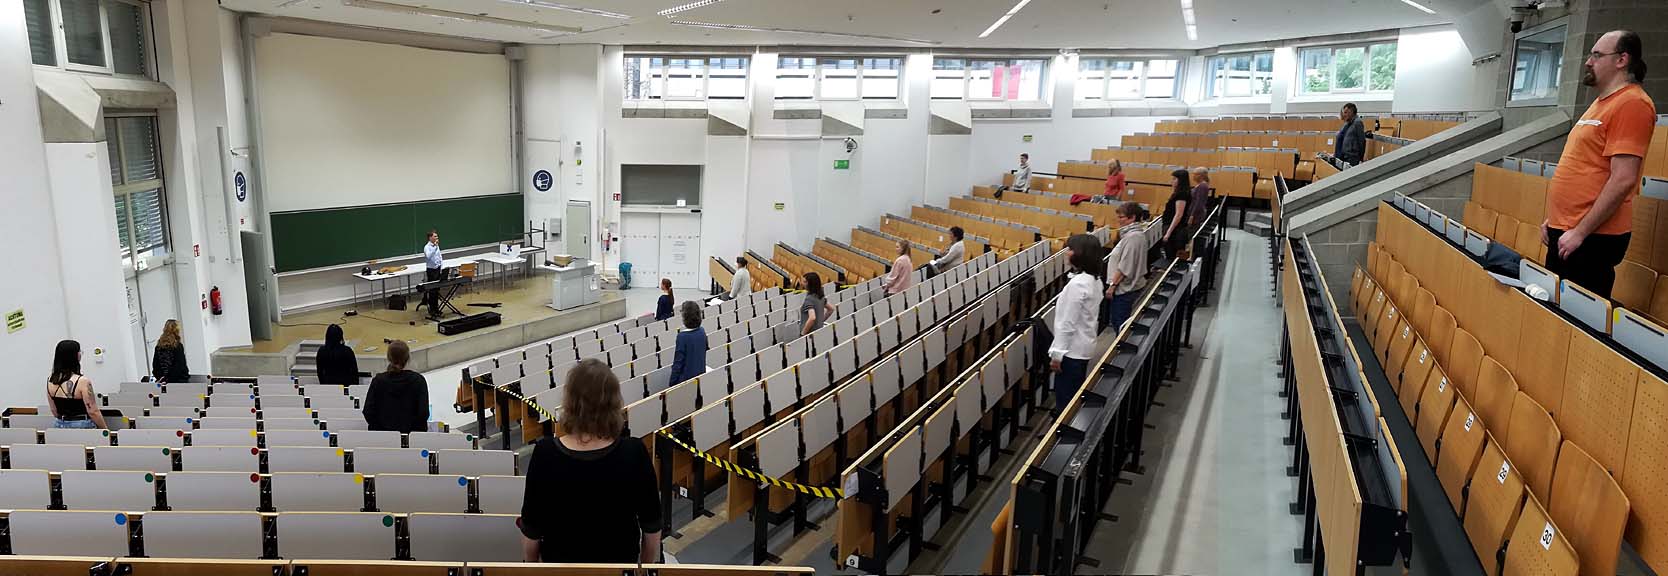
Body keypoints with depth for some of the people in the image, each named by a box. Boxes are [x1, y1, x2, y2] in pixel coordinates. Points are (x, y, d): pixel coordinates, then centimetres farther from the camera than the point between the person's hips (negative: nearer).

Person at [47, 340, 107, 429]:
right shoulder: (83, 382, -16)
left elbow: (54, 412, 14)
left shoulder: (50, 381, 5)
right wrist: (106, 431, -5)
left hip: (59, 426, 7)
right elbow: (93, 412, -14)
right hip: (82, 426, -7)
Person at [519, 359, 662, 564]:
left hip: (560, 559, 1)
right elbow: (652, 526, -12)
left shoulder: (546, 454, -23)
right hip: (620, 560, 0)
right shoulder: (634, 453, -23)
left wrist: (530, 564, 7)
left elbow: (531, 529, -12)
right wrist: (648, 565, 5)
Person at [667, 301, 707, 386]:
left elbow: (678, 361, -17)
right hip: (701, 375, 6)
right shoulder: (702, 331, -3)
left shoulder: (682, 336, -21)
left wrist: (672, 382, -10)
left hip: (686, 377, -6)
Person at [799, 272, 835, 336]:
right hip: (819, 330, 9)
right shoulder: (820, 297, 6)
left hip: (810, 333, -9)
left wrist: (803, 333, -21)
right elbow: (831, 309, 21)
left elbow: (812, 318, -32)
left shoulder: (809, 299, -19)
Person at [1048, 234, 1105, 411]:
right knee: (1076, 395, 21)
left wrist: (1057, 354, -18)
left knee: (1065, 399, 1)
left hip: (1071, 349, -9)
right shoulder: (1094, 280, 5)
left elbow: (1067, 324, -23)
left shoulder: (1077, 284, -24)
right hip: (1084, 345, 9)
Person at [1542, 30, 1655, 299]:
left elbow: (1623, 181, -20)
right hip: (1565, 231, 9)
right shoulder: (1602, 102, 17)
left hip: (1592, 236, -9)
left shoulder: (1631, 103, -12)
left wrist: (1580, 232, -20)